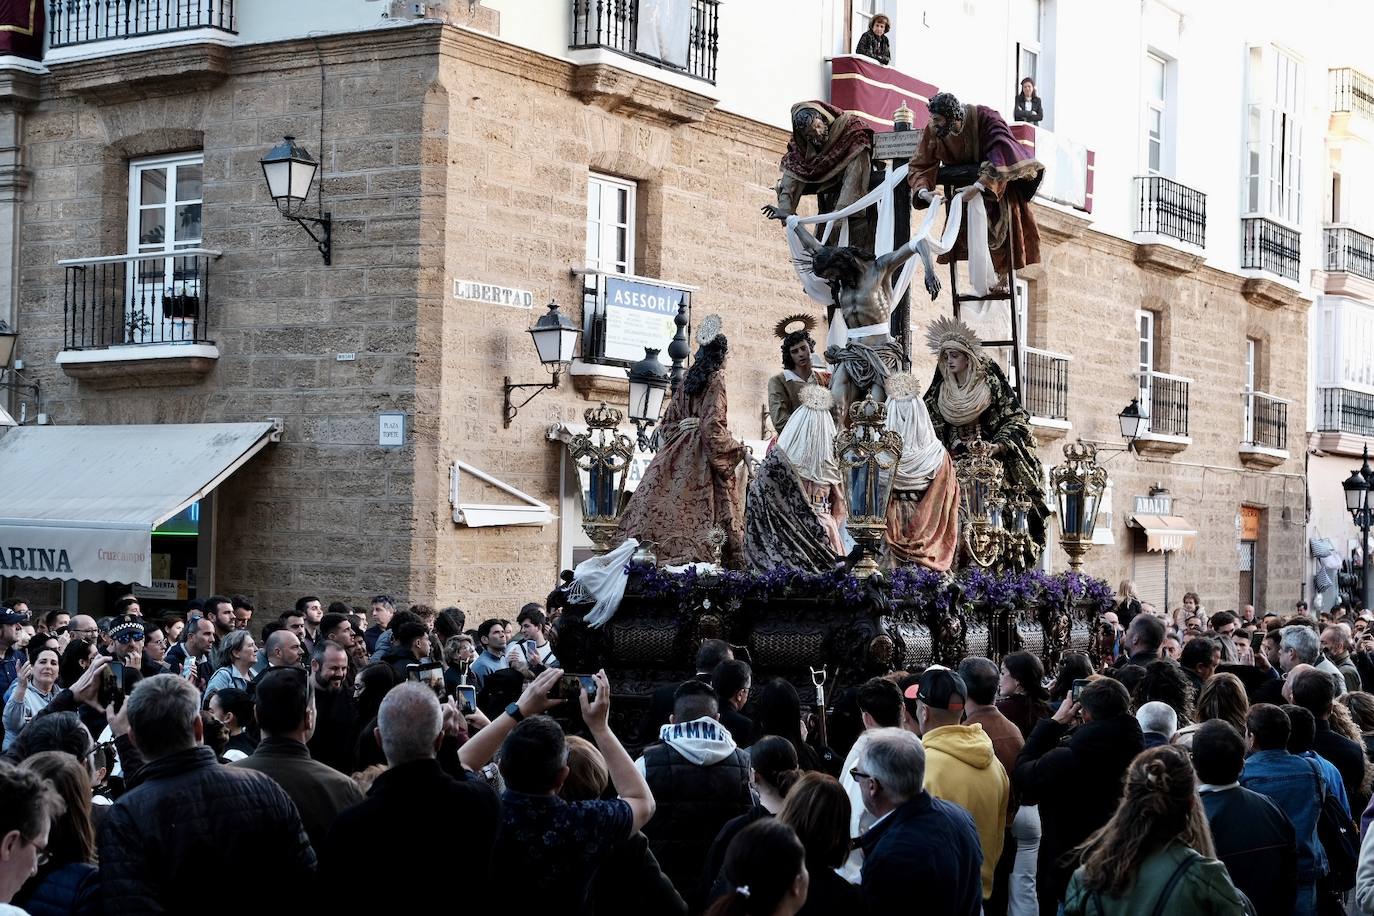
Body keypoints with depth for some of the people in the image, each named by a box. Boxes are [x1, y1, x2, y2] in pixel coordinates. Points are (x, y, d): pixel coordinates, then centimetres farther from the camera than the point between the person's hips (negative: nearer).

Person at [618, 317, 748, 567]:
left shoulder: (689, 378, 14)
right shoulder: (716, 378, -7)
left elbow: (668, 423, 17)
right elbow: (714, 428, -13)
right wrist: (740, 449, -6)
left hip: (679, 455, 7)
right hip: (702, 458, -7)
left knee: (673, 510, 1)